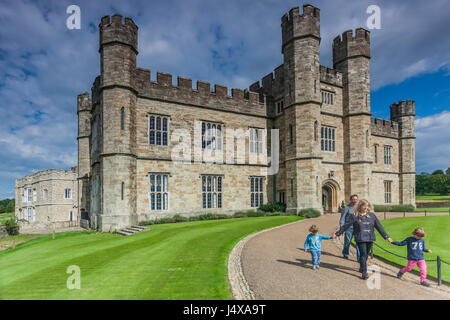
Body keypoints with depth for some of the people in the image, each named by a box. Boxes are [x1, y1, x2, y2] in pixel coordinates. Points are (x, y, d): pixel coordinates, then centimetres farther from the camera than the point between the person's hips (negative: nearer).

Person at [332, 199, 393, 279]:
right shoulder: (355, 216, -4)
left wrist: (386, 237, 8)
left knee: (366, 254, 13)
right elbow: (346, 225, 0)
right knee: (363, 254, -9)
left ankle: (361, 268, 34)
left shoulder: (372, 215, 5)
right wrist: (337, 234, 1)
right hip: (360, 239, -3)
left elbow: (379, 226, 10)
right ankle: (364, 272, -4)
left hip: (370, 238, 4)